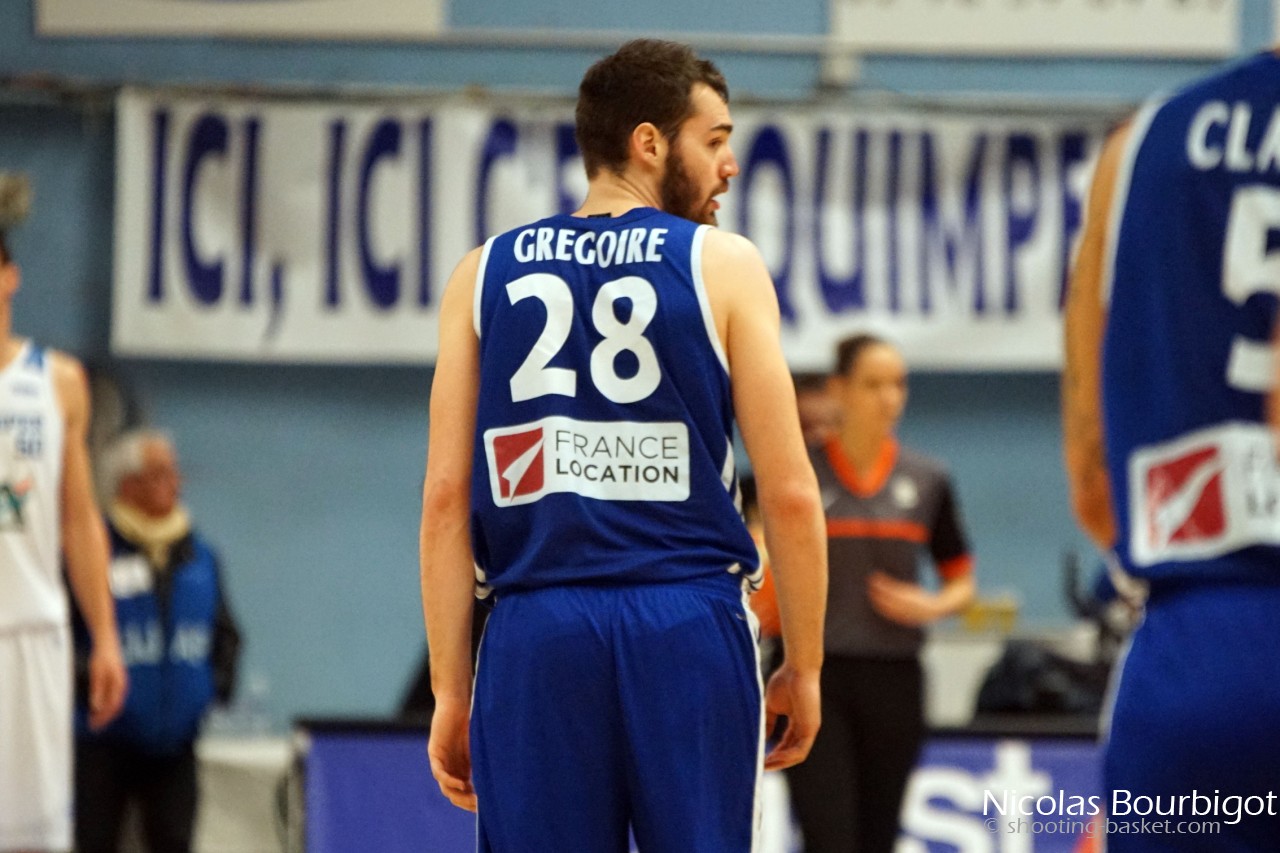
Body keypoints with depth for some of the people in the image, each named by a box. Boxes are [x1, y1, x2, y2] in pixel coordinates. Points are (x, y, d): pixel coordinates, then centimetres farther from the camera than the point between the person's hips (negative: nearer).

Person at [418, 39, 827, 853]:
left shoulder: (485, 275, 10)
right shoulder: (723, 265, 2)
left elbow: (446, 499, 6)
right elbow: (790, 494, -1)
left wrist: (451, 690, 9)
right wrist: (804, 665, 8)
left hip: (536, 634, 2)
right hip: (691, 631, -2)